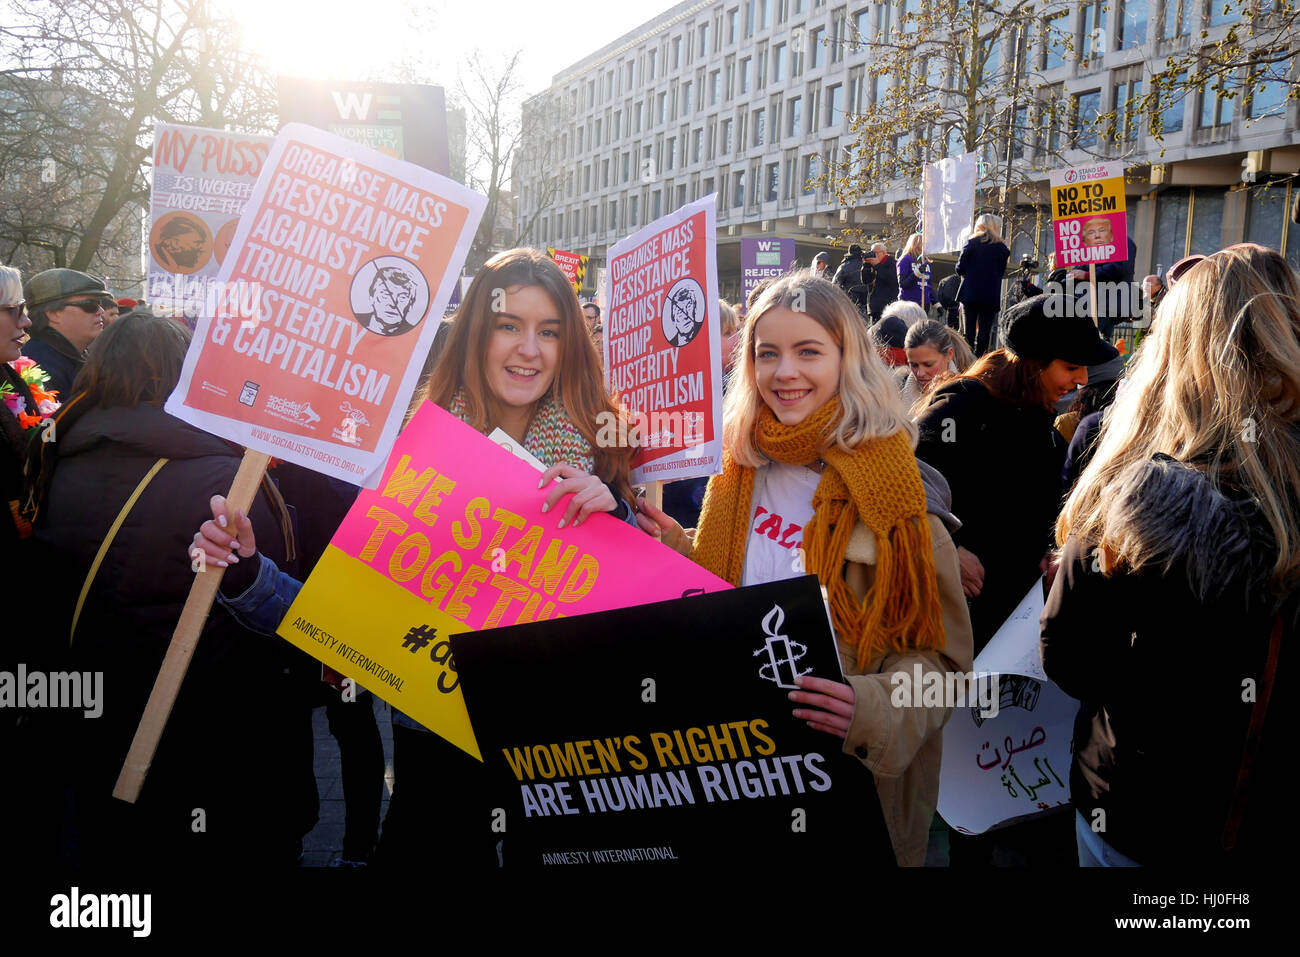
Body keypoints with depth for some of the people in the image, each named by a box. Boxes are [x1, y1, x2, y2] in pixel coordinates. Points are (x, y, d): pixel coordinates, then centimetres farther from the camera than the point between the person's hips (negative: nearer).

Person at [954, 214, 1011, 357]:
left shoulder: (972, 243, 0)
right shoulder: (1002, 248, 3)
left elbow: (960, 268, -2)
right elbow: (1002, 272, 10)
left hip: (970, 293, -1)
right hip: (991, 296, 1)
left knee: (969, 330, 2)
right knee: (985, 331, 3)